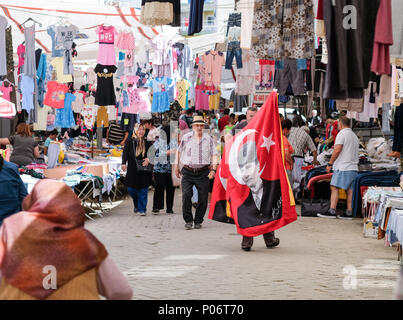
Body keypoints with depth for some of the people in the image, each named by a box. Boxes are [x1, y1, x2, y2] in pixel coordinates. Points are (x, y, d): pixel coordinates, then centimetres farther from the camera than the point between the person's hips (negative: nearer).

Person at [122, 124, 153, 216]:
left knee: (143, 190, -1)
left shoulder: (147, 143, 3)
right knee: (131, 189, 2)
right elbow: (125, 153, -5)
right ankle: (136, 205, 29)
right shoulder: (130, 142, 0)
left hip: (144, 170, 0)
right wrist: (124, 163, -18)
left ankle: (142, 209, 8)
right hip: (132, 170, 0)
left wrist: (149, 159, -12)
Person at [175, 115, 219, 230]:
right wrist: (176, 167, 16)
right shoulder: (186, 137, 4)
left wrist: (213, 169, -9)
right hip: (188, 172, 0)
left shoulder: (209, 139, 3)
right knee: (186, 195, -14)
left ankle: (198, 221, 17)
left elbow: (214, 155, 3)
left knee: (203, 198, 1)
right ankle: (188, 220, -2)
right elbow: (179, 151, 17)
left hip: (203, 173, 1)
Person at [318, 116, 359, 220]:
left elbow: (337, 150, -15)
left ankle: (332, 211, -14)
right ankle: (349, 213, 5)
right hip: (353, 167, 8)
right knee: (350, 190, 6)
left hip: (342, 167, -8)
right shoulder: (354, 135, 20)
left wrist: (330, 163, -10)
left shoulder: (342, 134, -6)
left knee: (334, 188, -8)